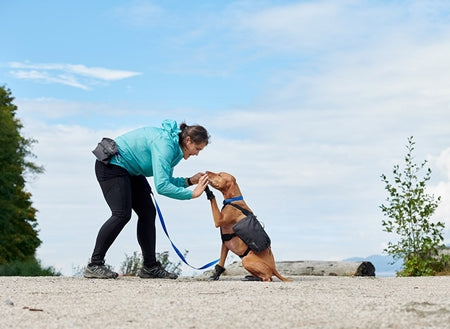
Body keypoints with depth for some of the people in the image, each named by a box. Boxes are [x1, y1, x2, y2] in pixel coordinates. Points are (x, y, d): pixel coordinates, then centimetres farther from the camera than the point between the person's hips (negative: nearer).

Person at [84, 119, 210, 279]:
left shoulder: (175, 148, 3)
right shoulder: (164, 144, -28)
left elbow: (166, 180, 7)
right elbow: (161, 186, -34)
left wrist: (190, 181, -7)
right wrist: (192, 194, -29)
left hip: (130, 170, 11)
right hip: (111, 165, -11)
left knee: (148, 213, 5)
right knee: (122, 214, -21)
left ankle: (150, 267, 9)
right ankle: (94, 265, -15)